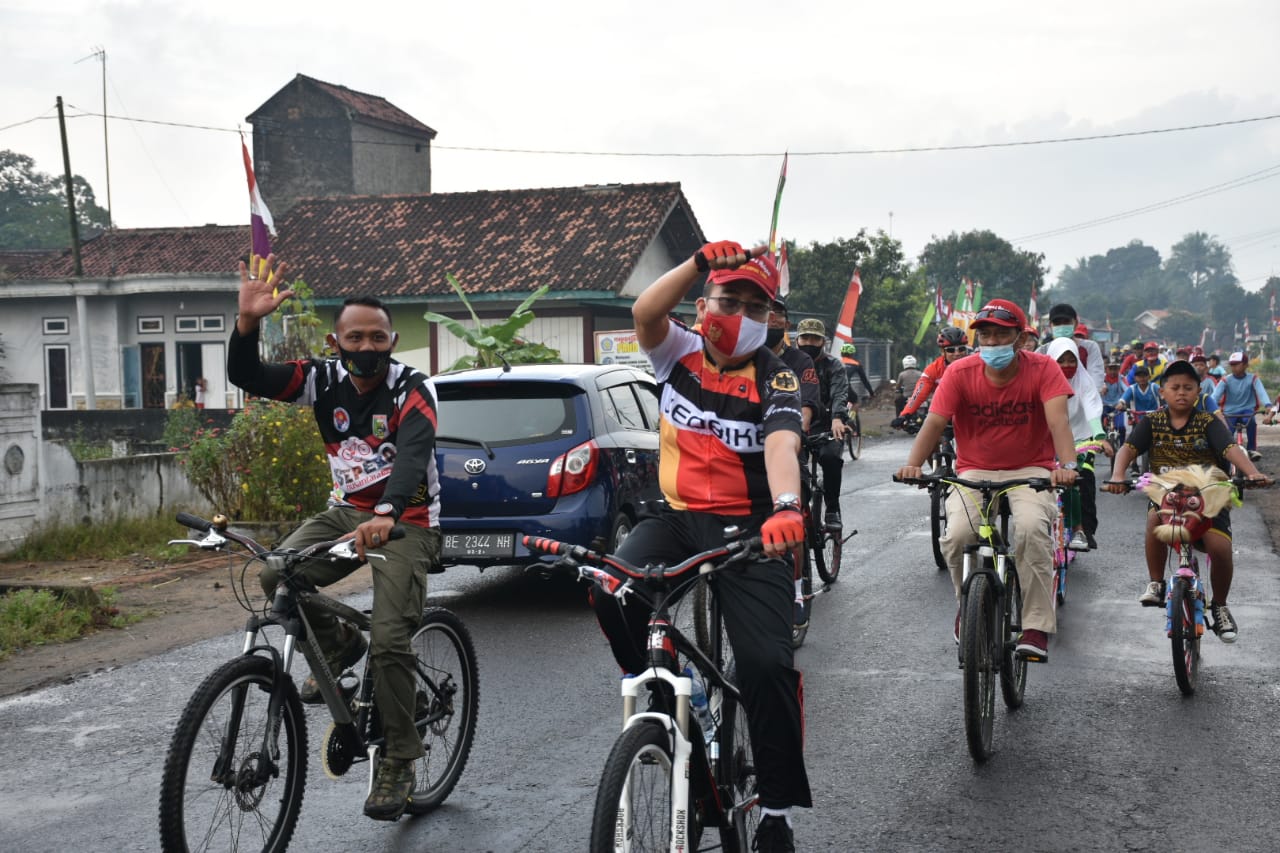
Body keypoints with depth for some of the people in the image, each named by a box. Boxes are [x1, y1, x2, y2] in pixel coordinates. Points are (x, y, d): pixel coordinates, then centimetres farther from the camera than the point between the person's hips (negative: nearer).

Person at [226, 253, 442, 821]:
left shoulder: (412, 390, -17)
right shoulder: (325, 380, -4)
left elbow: (412, 454, -34)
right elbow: (247, 377, -11)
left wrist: (385, 516, -53)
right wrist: (248, 322, -30)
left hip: (405, 522, -4)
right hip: (347, 512, 5)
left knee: (390, 642, -17)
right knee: (277, 575, -22)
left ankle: (399, 763, 1)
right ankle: (338, 645, 7)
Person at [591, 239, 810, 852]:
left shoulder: (774, 380, -4)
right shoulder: (679, 353, 5)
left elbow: (782, 446, -24)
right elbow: (644, 311, -16)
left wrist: (786, 507, -44)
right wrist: (701, 261, -29)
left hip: (747, 529, -2)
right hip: (677, 518, 2)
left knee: (768, 663, -16)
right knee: (611, 591, -28)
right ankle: (661, 703, -1)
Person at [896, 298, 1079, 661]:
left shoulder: (1042, 369, -10)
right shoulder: (960, 373, -8)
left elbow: (1058, 419, -24)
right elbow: (934, 422, -16)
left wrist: (1067, 464, -43)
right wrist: (913, 464, -35)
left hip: (1029, 470, -1)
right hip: (975, 471, 1)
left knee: (1032, 526, -32)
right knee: (956, 535, -26)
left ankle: (1037, 628, -21)